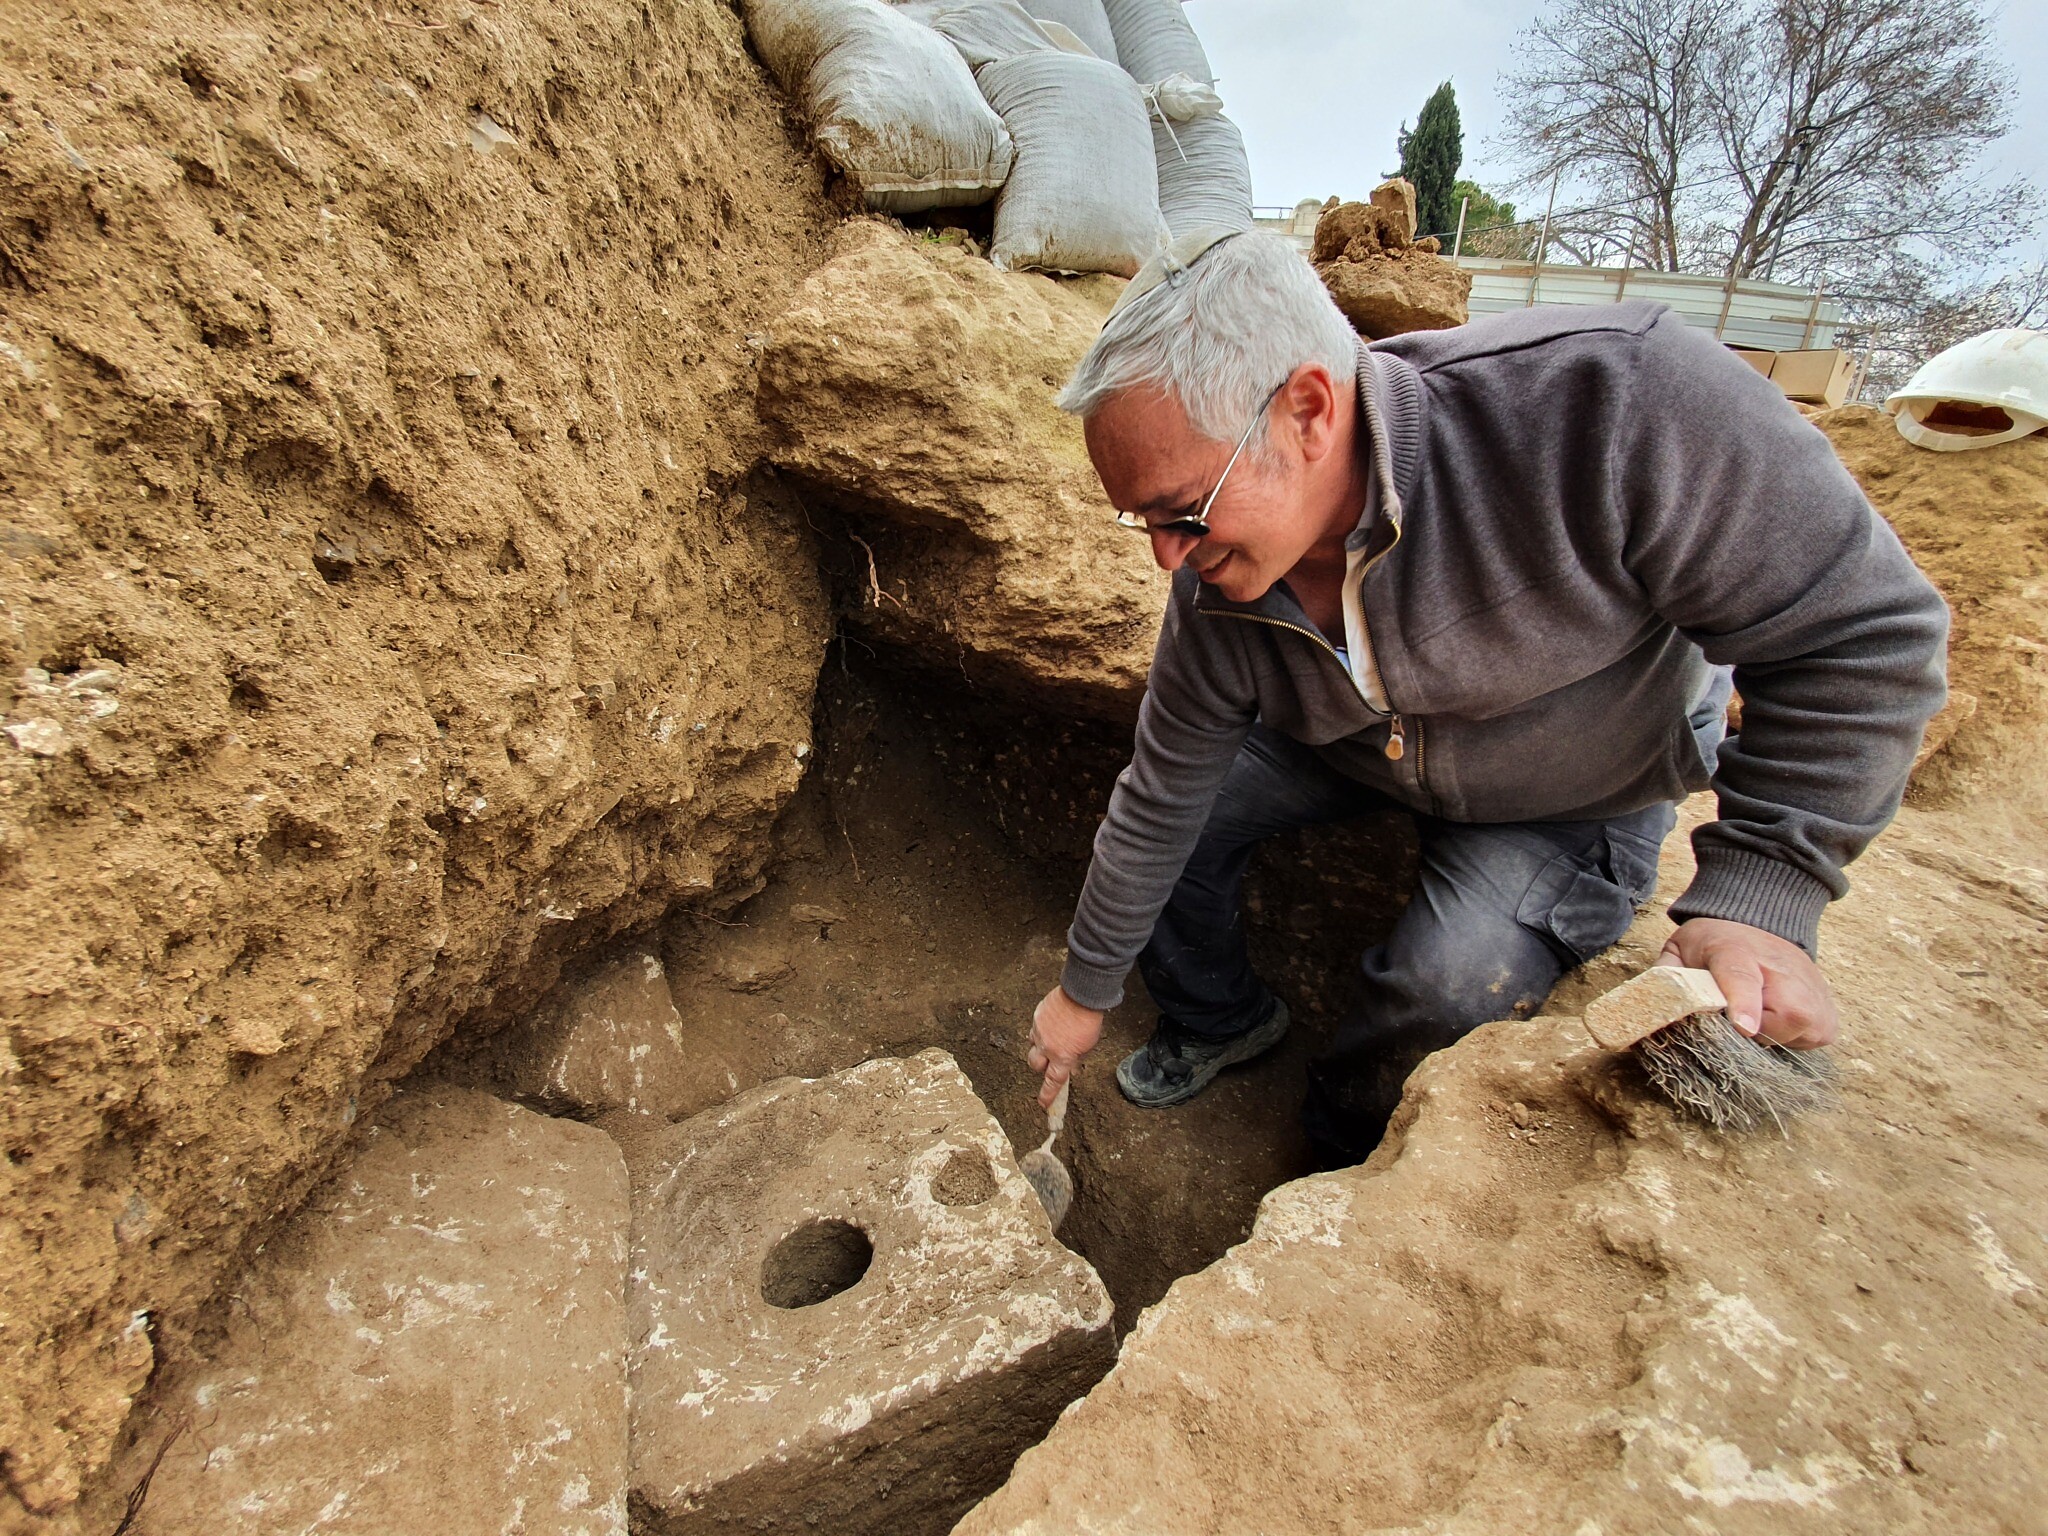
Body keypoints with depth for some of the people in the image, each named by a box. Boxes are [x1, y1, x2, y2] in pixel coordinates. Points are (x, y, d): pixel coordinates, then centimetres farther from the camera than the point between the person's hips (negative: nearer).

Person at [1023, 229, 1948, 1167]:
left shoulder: (1612, 398, -39)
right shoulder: (1216, 592, -24)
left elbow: (1863, 632, -27)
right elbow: (1159, 806, -12)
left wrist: (1763, 893, -32)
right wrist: (1086, 992, -3)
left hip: (1585, 788, -3)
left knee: (1454, 983, -26)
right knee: (1181, 811, -7)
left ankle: (1357, 1160, 7)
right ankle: (1219, 1020, 23)